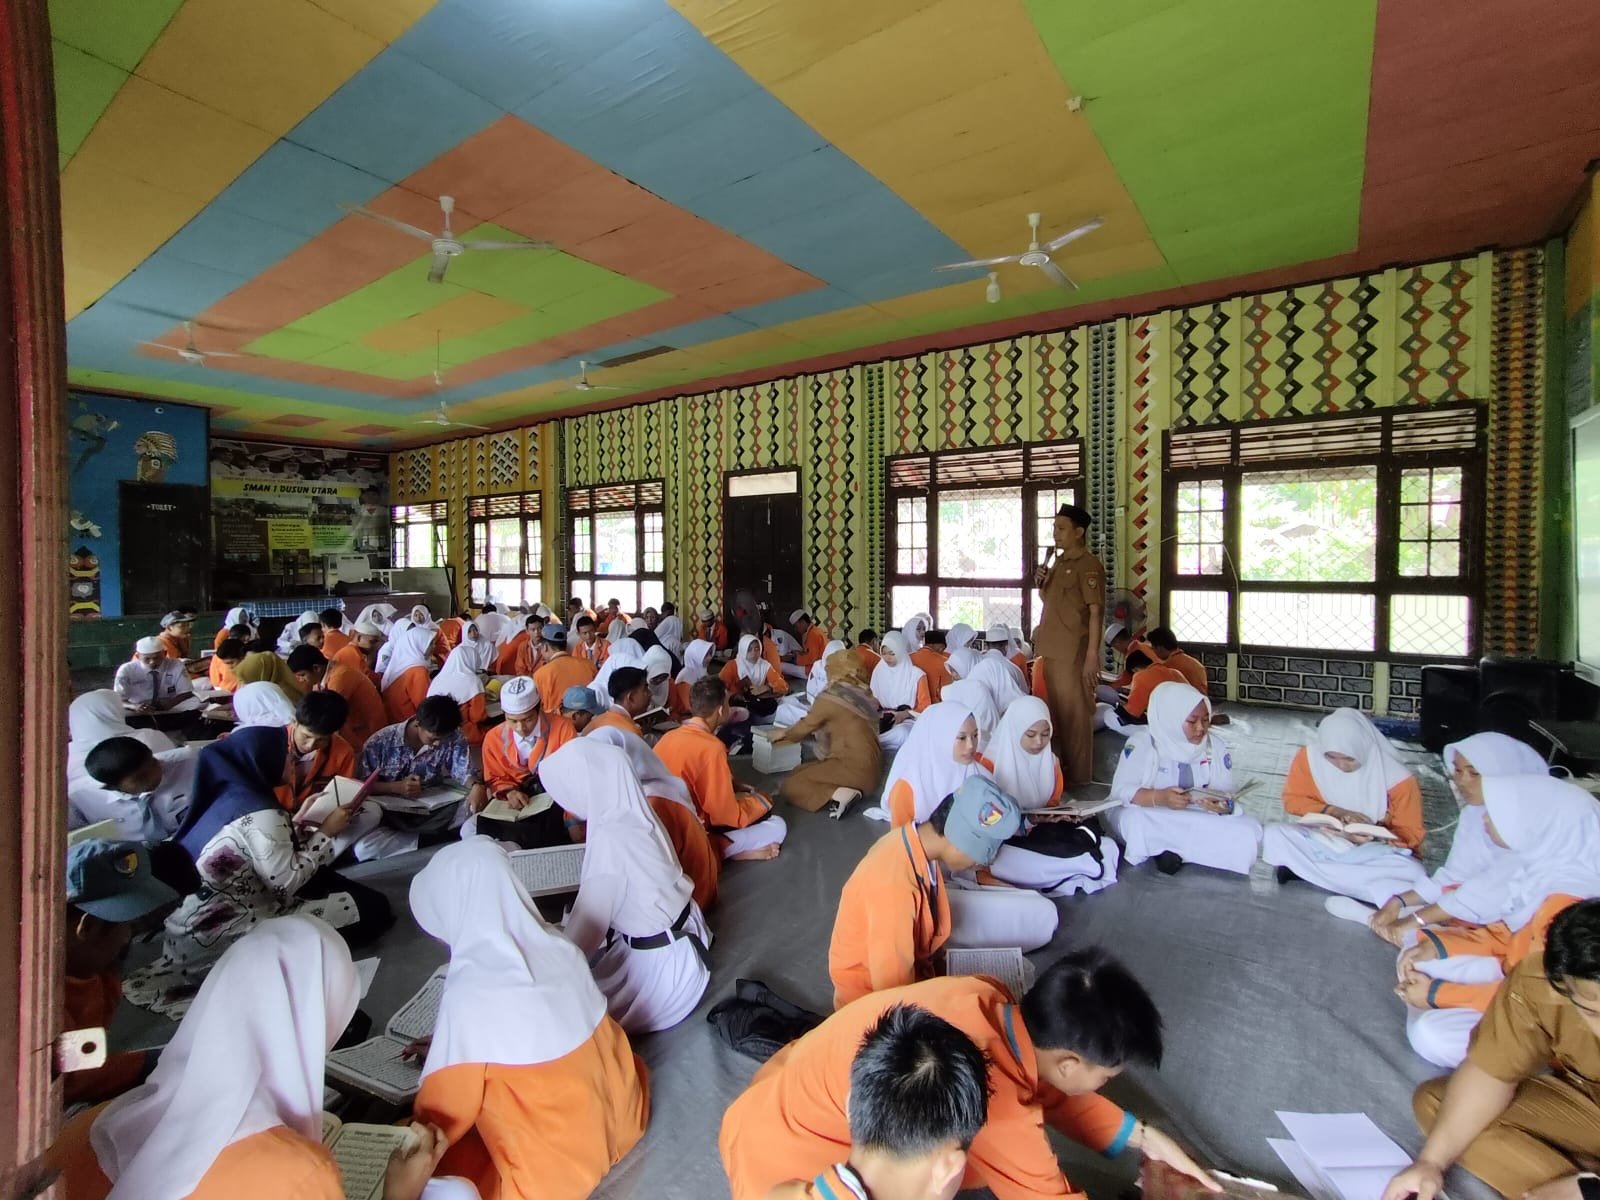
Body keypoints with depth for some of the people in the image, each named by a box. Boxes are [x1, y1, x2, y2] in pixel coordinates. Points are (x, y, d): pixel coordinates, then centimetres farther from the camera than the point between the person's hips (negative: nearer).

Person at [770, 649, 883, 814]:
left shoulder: (830, 697, -13)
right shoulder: (863, 693, 9)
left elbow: (807, 725, 3)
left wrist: (784, 733, 23)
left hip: (853, 767, -9)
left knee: (789, 786, -4)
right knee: (798, 772, 16)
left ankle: (841, 794, -19)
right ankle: (849, 789, 1)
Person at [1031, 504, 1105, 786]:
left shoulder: (1088, 565, -10)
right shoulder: (1058, 563, 15)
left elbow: (1095, 612, -15)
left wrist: (1092, 656, -20)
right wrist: (1041, 584, 5)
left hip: (1073, 652, -9)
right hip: (1052, 649, 9)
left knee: (1075, 714, -1)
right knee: (1056, 712, 16)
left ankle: (1078, 776, 10)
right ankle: (1059, 770, 29)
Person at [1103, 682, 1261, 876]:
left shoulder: (1215, 746, 1)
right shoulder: (1143, 743, -13)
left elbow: (1226, 794, -1)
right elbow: (1121, 791, -18)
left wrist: (1223, 805, -25)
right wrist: (1159, 798, -34)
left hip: (1198, 817, 5)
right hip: (1149, 815, -5)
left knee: (1249, 831, -19)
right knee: (1135, 823, -37)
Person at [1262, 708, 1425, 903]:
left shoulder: (1398, 779, -20)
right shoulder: (1309, 756, -17)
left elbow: (1411, 836, -9)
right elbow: (1292, 800, -3)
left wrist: (1372, 837, -30)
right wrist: (1333, 811, -20)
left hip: (1376, 850, 0)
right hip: (1325, 839, 1)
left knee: (1411, 874, -34)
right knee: (1274, 835, -26)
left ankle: (1305, 869, -21)